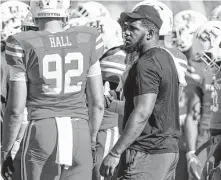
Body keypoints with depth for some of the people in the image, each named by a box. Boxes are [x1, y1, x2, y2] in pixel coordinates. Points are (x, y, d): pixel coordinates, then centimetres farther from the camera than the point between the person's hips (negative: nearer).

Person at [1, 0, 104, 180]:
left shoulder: (25, 46, -7)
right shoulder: (86, 43, 2)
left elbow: (15, 108, -6)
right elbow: (98, 103, 6)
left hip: (41, 136, -2)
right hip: (79, 134, 2)